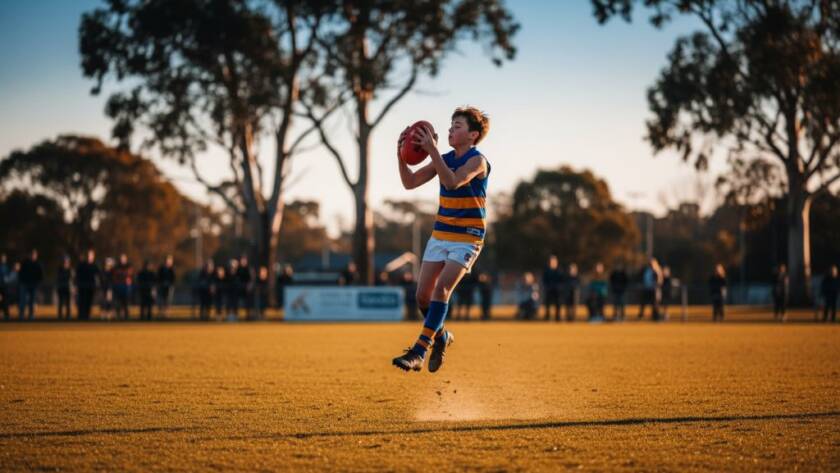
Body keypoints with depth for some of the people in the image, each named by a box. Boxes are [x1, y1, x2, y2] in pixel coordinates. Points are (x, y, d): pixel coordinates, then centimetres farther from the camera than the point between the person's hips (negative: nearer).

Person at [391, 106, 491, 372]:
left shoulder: (477, 160, -11)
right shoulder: (444, 159, 10)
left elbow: (453, 182, -29)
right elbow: (410, 182, 7)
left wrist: (432, 151, -29)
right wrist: (401, 155, -8)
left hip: (467, 238, -7)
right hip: (440, 235, 7)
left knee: (442, 289, -21)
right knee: (422, 295, 2)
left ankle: (418, 352, -23)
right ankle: (441, 337, 28)